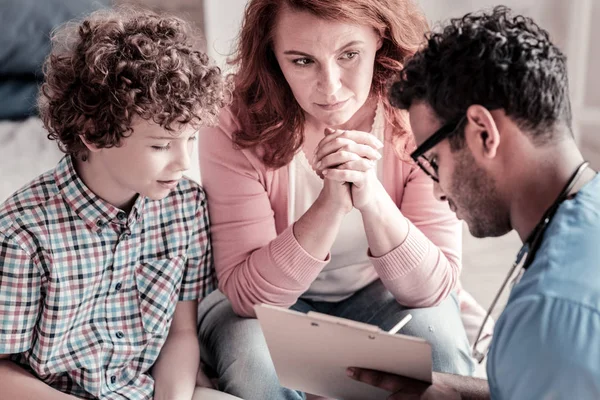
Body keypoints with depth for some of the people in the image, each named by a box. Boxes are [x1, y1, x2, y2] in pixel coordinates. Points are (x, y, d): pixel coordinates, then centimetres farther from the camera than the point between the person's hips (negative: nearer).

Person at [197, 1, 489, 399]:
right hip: (272, 302, -1)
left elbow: (432, 288, -23)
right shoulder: (236, 131, -24)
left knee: (441, 348, -29)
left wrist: (371, 198, -41)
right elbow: (248, 295, -27)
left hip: (380, 295, 1)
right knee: (252, 364, -33)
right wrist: (331, 205, -41)